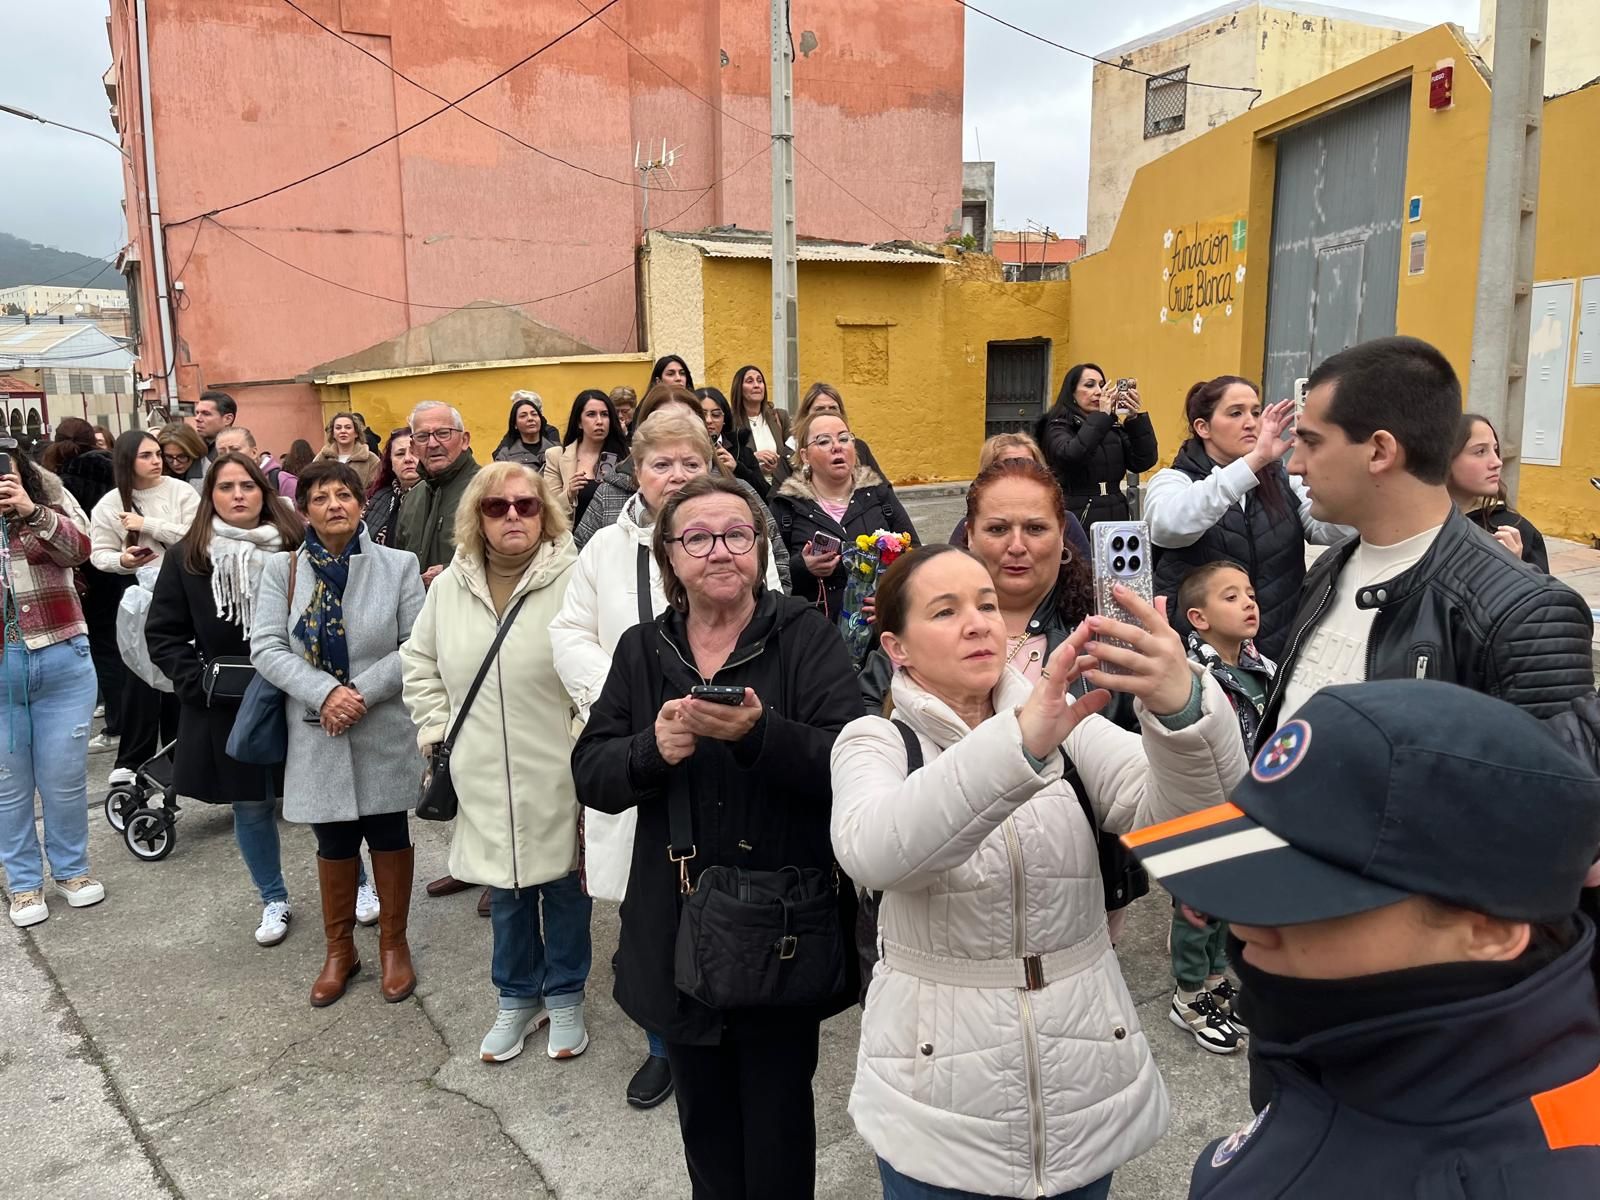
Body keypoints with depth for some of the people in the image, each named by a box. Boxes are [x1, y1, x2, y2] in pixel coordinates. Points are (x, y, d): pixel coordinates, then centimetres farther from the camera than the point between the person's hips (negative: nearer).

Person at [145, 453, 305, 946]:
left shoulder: (296, 548, -4)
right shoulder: (186, 557, 1)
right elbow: (162, 634, 2)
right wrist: (197, 681, -10)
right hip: (226, 708, 2)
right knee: (251, 808, 13)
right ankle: (274, 901, 31)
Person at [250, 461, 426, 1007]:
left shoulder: (397, 566, -3)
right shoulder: (282, 569, 1)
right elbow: (266, 647, -6)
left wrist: (362, 692, -17)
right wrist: (325, 693, -19)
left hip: (384, 732, -1)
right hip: (317, 734, 1)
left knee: (388, 835, 11)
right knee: (334, 842, 13)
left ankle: (393, 945, 30)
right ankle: (339, 950, 32)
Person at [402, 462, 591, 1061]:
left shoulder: (572, 580, -13)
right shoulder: (449, 585, 3)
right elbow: (420, 662, 16)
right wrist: (436, 729, 9)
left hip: (558, 778, -3)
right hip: (486, 780, 4)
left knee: (565, 889, 13)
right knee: (506, 893, 18)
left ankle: (565, 998, 36)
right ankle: (517, 998, 39)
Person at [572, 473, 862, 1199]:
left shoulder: (806, 637, -7)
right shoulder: (641, 651, 5)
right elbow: (590, 775, 0)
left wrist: (760, 732, -32)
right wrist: (651, 750, -20)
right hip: (679, 931, 3)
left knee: (777, 1123, 12)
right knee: (703, 1121, 20)